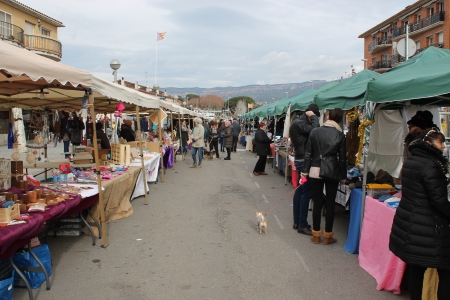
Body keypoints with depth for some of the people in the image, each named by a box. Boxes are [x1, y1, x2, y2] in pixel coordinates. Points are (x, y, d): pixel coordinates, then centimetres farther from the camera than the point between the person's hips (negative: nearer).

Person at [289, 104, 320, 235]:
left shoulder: (300, 122, 17)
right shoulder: (299, 123, -15)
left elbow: (313, 131, 13)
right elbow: (315, 130, -26)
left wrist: (313, 118, 4)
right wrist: (313, 117, -12)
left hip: (301, 160, 11)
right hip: (304, 161, -11)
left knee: (300, 191, 13)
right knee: (306, 193, -7)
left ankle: (297, 222, 20)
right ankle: (302, 225, -2)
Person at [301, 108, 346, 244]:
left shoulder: (315, 132, 0)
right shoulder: (340, 135, -4)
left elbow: (308, 153, 0)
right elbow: (342, 158, -2)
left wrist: (305, 171, 5)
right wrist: (343, 176, 6)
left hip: (315, 171, 2)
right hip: (332, 172, -1)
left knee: (317, 203, 8)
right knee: (330, 204, 7)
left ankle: (316, 235, 15)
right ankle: (327, 236, 14)